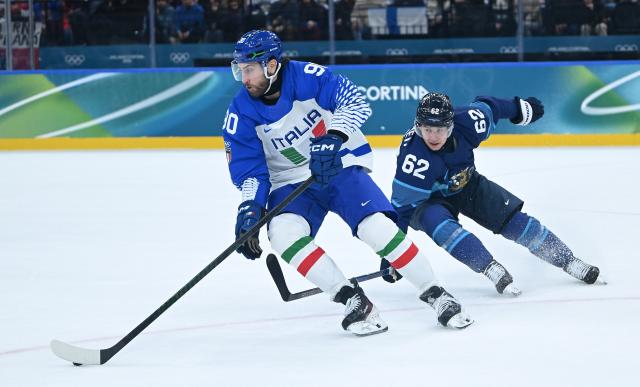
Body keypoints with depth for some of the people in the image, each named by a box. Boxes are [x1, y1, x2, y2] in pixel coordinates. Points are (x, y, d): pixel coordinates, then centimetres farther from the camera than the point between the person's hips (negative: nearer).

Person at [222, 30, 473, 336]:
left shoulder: (306, 76, -17)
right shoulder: (241, 112, -8)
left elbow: (354, 102, -22)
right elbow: (248, 170, -5)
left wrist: (333, 138, -38)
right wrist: (250, 207, -22)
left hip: (340, 166, -3)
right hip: (291, 182, 3)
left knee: (376, 226, -22)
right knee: (283, 233, -27)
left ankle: (435, 294, -5)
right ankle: (351, 298, -18)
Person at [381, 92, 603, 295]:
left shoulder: (467, 123, -28)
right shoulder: (414, 156, -38)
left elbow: (487, 107, -5)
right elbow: (402, 203, -31)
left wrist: (519, 108, 13)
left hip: (467, 184, 4)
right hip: (427, 200, -4)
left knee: (513, 220, -3)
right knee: (442, 227, -35)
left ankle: (568, 261, 8)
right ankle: (493, 270, -34)